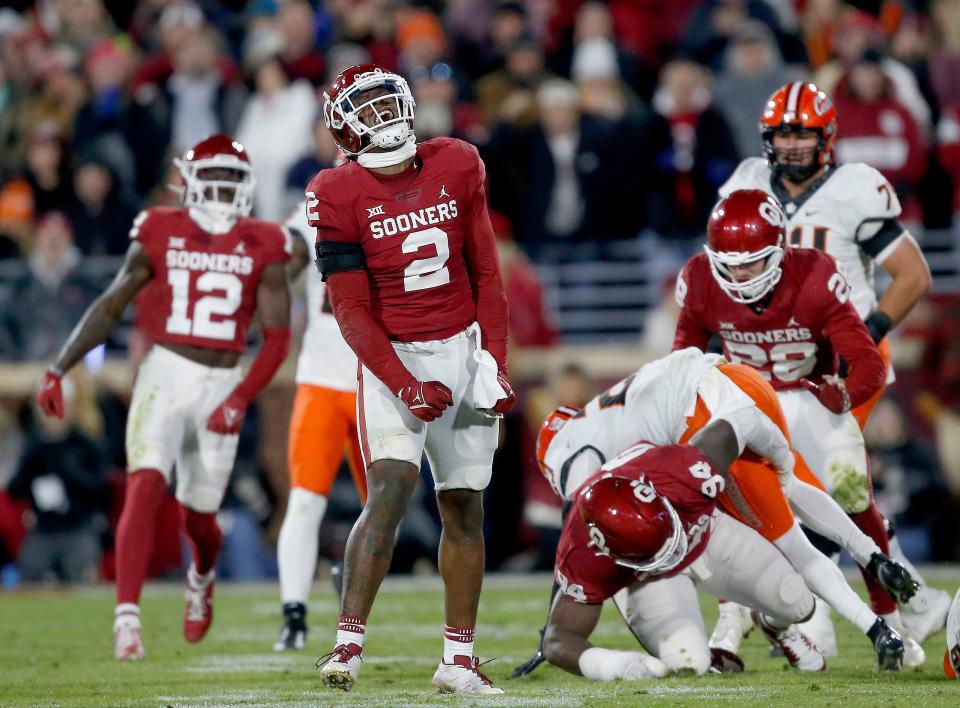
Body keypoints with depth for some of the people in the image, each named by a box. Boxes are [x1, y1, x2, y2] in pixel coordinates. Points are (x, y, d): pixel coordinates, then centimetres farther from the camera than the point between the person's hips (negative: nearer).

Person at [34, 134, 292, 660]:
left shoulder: (261, 248, 0)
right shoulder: (158, 234, 0)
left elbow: (277, 337, -1)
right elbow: (110, 307, 6)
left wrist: (240, 400, -12)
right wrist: (59, 370, 0)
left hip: (222, 385, 1)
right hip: (165, 375, -1)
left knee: (199, 514, 10)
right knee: (146, 485, -20)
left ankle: (202, 577, 47)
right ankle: (127, 617, -23)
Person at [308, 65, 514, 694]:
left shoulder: (456, 167, 1)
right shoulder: (340, 195, -11)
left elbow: (486, 274, 7)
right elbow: (353, 312, -10)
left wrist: (497, 359, 0)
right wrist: (405, 386, -18)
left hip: (464, 352, 4)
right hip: (393, 358, -4)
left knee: (464, 506, 7)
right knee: (389, 493, -20)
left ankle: (459, 660, 14)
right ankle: (348, 644, -23)